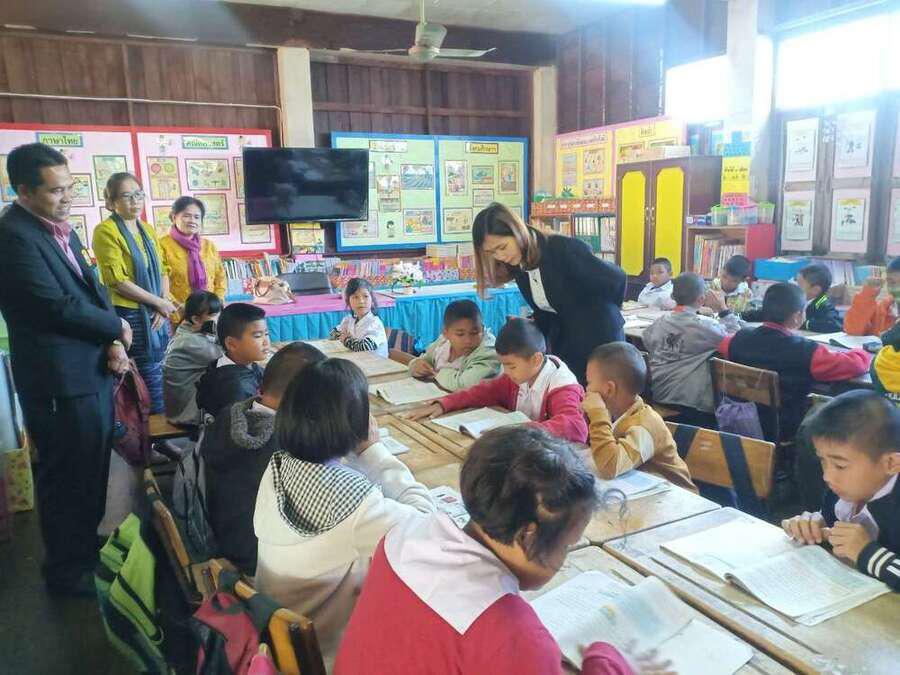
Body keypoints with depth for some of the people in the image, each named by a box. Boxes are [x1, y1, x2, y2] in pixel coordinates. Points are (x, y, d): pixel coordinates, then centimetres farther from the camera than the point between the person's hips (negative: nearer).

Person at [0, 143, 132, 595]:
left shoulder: (62, 230, 10)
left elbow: (93, 291, 10)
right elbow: (59, 306, -23)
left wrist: (113, 344, -6)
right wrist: (117, 329, -7)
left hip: (93, 371, 8)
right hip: (61, 382, -8)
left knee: (93, 473, 21)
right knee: (67, 480, 8)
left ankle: (87, 549, 40)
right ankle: (67, 571, 27)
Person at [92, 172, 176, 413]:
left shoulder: (147, 229, 13)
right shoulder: (106, 231, -9)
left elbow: (162, 270, 14)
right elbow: (117, 281, -16)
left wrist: (164, 305, -3)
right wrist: (160, 303, -12)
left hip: (157, 314, 7)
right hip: (129, 316, -7)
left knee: (158, 375, 11)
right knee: (153, 382, -2)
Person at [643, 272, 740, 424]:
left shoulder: (658, 323, -1)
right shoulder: (705, 326, -15)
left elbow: (647, 343, 19)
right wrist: (723, 310, 4)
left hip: (660, 398, 6)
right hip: (693, 405, -5)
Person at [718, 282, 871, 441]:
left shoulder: (739, 339, -11)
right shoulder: (806, 352, -24)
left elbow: (723, 345, 12)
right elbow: (857, 363, -16)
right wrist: (863, 353, 6)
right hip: (786, 432, -5)